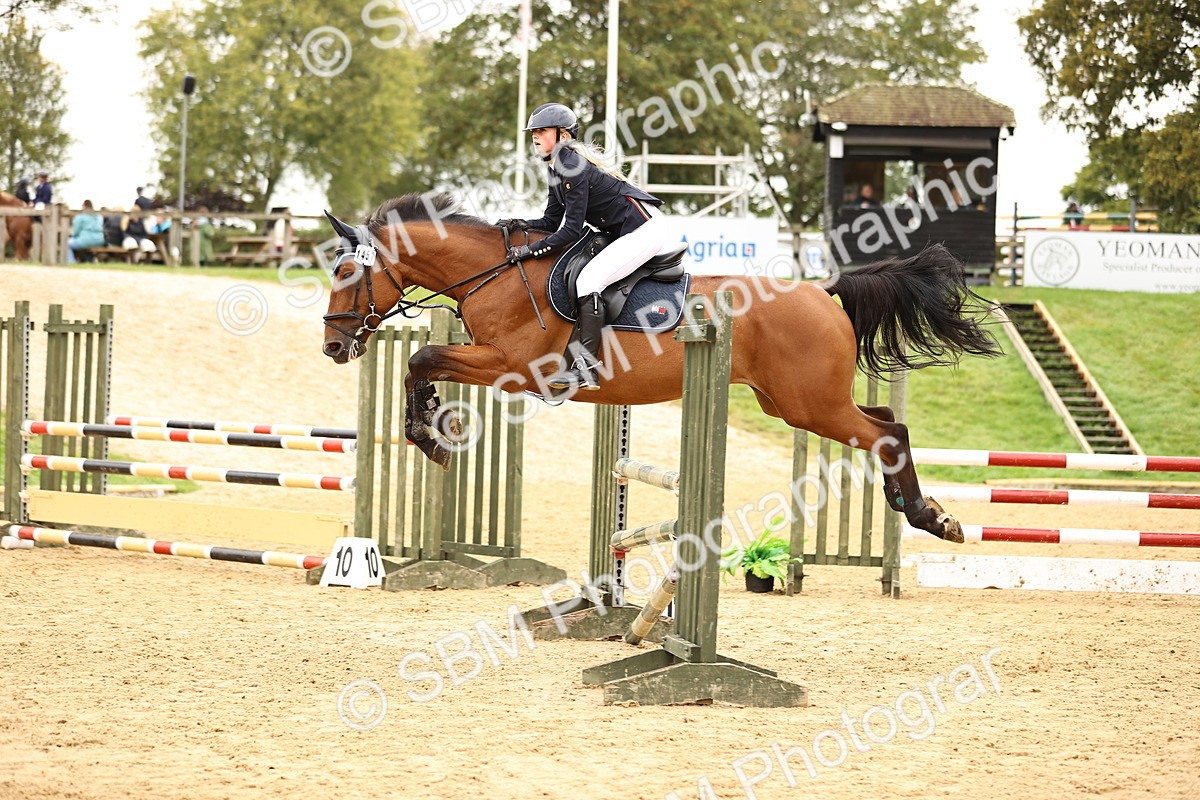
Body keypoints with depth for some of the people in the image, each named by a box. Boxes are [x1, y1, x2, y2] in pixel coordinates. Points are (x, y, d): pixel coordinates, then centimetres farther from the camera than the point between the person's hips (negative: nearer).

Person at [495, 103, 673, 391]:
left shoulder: (573, 167, -19)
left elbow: (571, 231, -21)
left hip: (645, 229, -11)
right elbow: (551, 222, 16)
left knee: (588, 281, -21)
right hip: (623, 233, 11)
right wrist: (518, 225, -1)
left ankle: (586, 368, -26)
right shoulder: (558, 169, 13)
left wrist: (531, 250, -19)